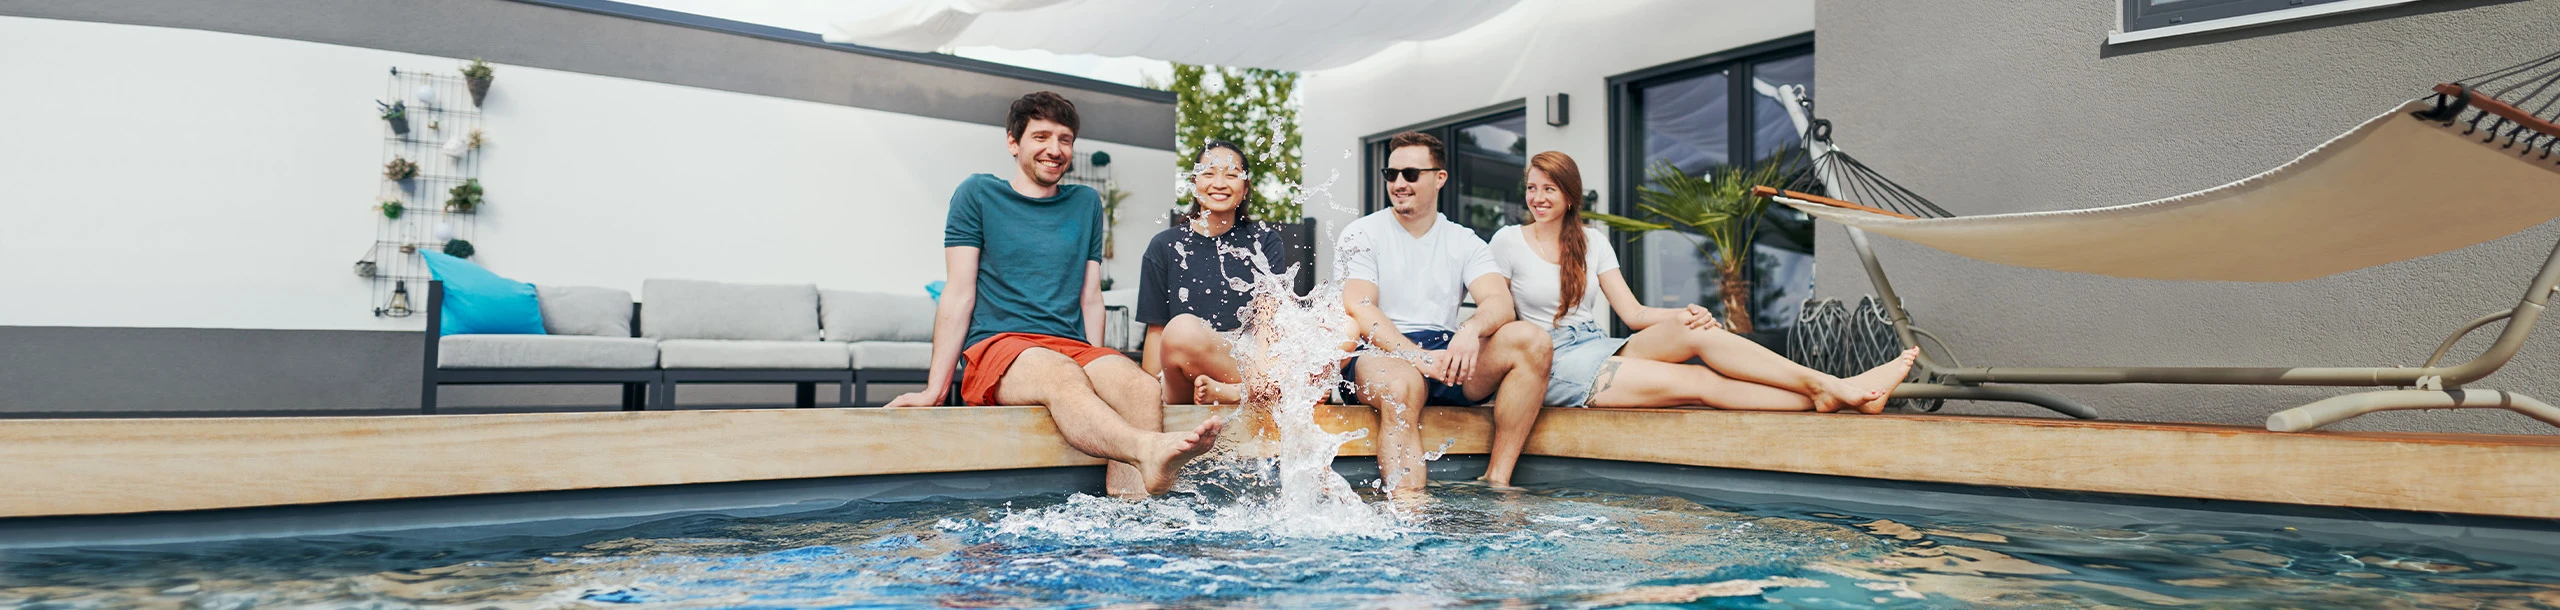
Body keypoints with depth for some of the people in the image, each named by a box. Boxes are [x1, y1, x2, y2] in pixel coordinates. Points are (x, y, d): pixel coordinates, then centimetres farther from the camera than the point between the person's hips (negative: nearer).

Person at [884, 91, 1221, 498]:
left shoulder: (1086, 204, 20)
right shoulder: (978, 194, 9)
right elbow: (959, 294, 3)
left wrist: (1099, 368, 5)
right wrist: (935, 388, -4)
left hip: (1071, 345, 4)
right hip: (996, 345, -3)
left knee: (1143, 388, -30)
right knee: (1061, 374, -39)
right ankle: (1148, 450, -65)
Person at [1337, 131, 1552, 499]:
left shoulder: (1464, 243, 15)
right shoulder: (1362, 235, 6)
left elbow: (1500, 302, -2)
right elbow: (1359, 310, -8)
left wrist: (1471, 330, -27)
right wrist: (1416, 356, -25)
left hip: (1447, 356, 4)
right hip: (1383, 355, -4)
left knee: (1531, 339, -20)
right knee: (1402, 384, -39)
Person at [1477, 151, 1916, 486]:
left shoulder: (1590, 242, 12)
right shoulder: (1508, 242, 0)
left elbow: (1633, 313, 8)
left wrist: (1688, 316, -10)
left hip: (1603, 350, 5)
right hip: (1559, 367, -4)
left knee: (1693, 330, -24)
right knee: (1698, 382, -22)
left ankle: (1828, 385, -27)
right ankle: (1824, 396, -28)